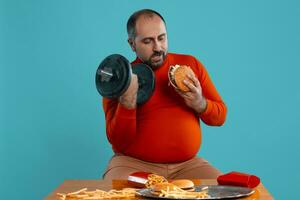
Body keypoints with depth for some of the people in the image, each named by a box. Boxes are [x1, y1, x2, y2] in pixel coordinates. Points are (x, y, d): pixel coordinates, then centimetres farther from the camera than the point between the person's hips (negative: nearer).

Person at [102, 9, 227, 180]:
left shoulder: (191, 65, 8)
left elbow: (220, 116, 11)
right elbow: (119, 143, -7)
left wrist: (200, 104, -11)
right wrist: (127, 103, -23)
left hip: (187, 164, 3)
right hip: (133, 164, -3)